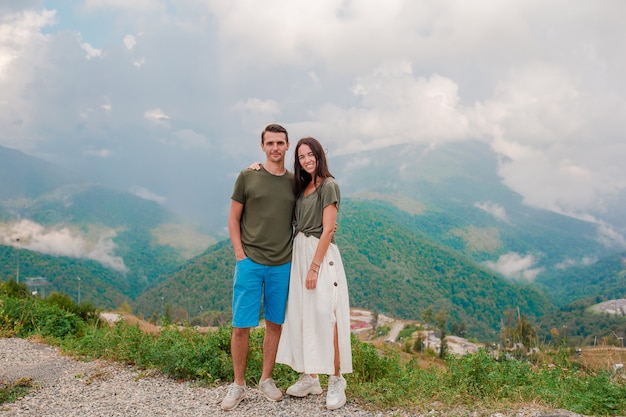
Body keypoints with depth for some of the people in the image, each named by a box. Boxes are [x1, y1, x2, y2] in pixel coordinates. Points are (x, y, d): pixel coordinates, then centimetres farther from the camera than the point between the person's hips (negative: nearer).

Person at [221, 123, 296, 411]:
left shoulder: (294, 182, 6)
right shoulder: (247, 177, -1)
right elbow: (233, 219, 2)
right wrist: (240, 253, -6)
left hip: (281, 265, 3)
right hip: (250, 262, -2)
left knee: (275, 324, 10)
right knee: (241, 326, 0)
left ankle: (266, 379, 26)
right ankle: (238, 385, 15)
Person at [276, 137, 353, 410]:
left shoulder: (329, 186, -8)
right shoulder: (302, 186, 14)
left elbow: (327, 231, -13)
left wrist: (314, 267, -18)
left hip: (321, 254, -8)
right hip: (299, 252, 8)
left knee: (325, 316, -9)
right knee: (302, 316, 8)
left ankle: (336, 381, 0)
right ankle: (310, 378, 17)